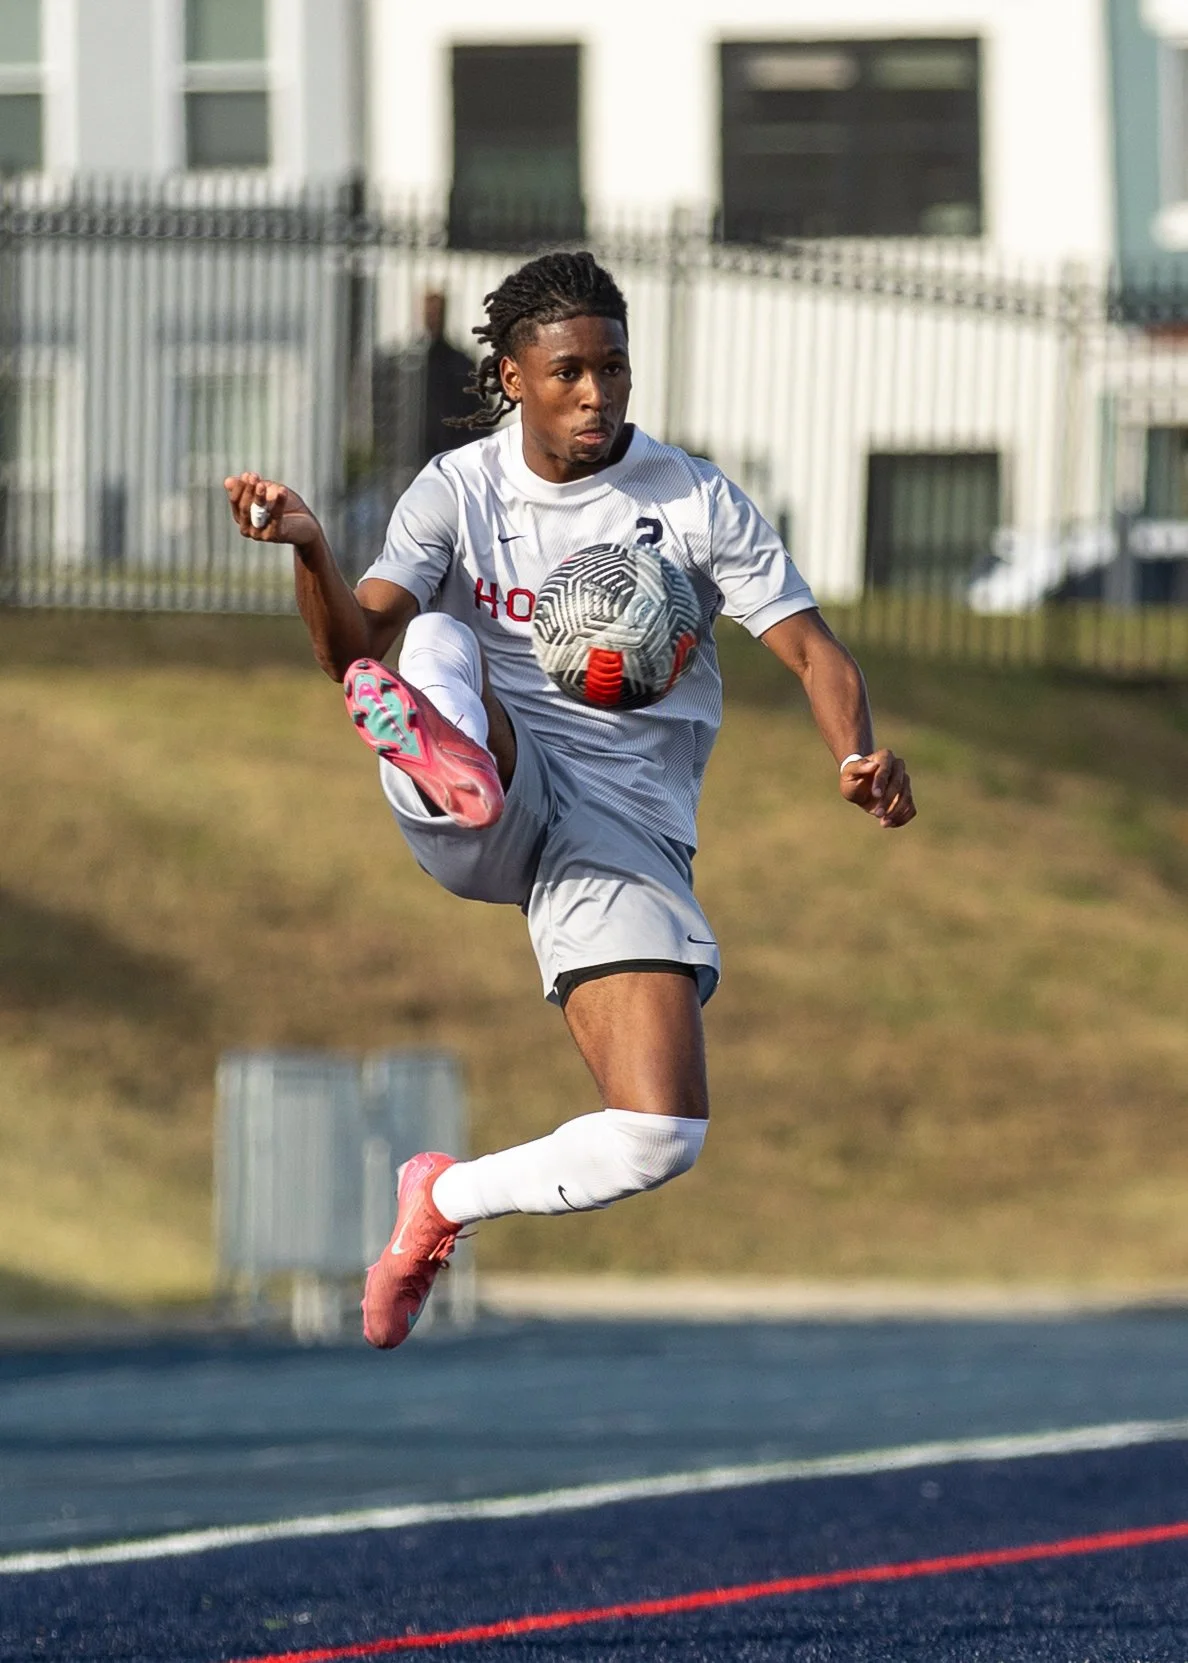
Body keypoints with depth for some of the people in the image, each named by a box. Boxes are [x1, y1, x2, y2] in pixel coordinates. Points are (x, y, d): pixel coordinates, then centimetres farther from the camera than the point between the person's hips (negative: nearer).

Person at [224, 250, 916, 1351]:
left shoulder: (695, 503, 3)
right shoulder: (458, 491, 5)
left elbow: (811, 650, 0)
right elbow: (355, 648, -8)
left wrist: (858, 756, -22)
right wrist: (308, 550, -29)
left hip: (626, 828, 0)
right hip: (482, 816, 0)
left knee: (659, 1143, -18)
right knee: (435, 646, -33)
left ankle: (446, 1201, 10)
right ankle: (448, 765, -70)